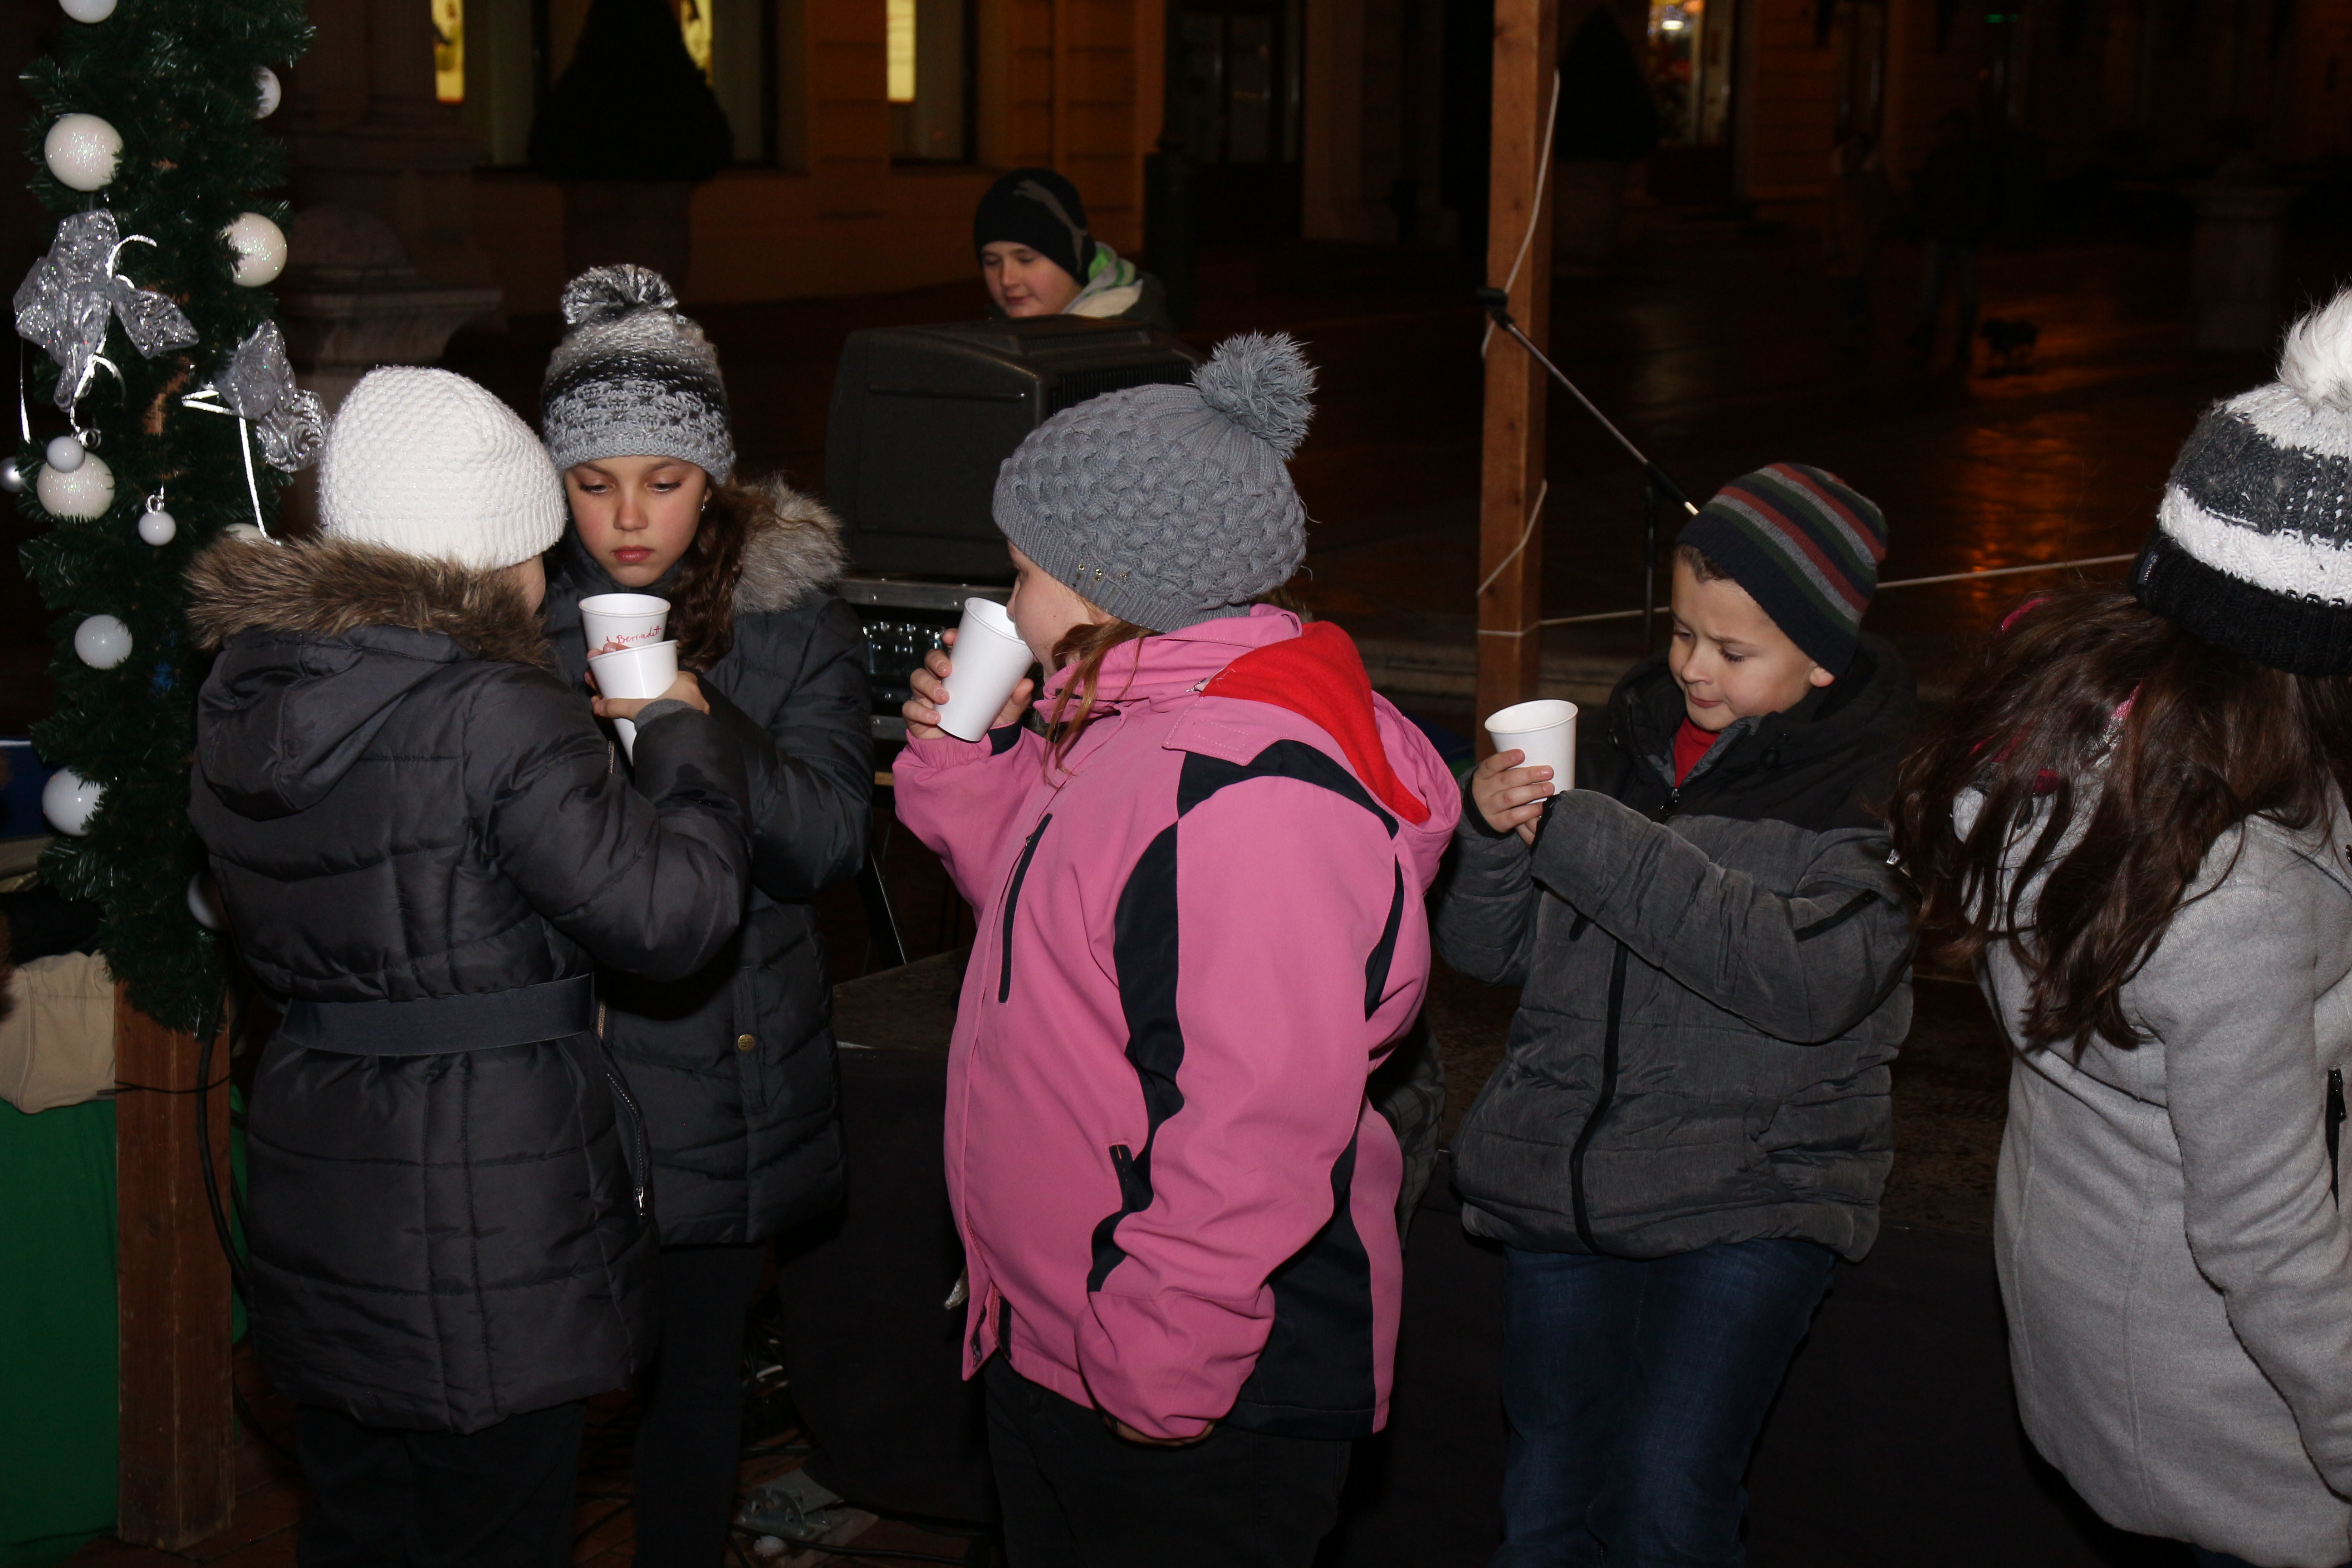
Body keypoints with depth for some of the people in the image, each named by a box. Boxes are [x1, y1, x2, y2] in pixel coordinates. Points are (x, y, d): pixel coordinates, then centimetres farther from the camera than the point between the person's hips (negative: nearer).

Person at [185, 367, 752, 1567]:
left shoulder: (243, 701, 4)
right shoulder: (497, 716, -20)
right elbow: (670, 913, -19)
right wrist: (682, 735, -2)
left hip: (312, 1186, 7)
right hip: (488, 1199, -7)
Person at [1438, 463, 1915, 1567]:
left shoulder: (1876, 790, -7)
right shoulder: (1631, 739, 6)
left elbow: (1809, 978, -25)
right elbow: (1486, 951, 11)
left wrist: (1590, 843, -24)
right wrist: (1494, 834, -11)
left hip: (1752, 1195, -4)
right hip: (1561, 1175, 4)